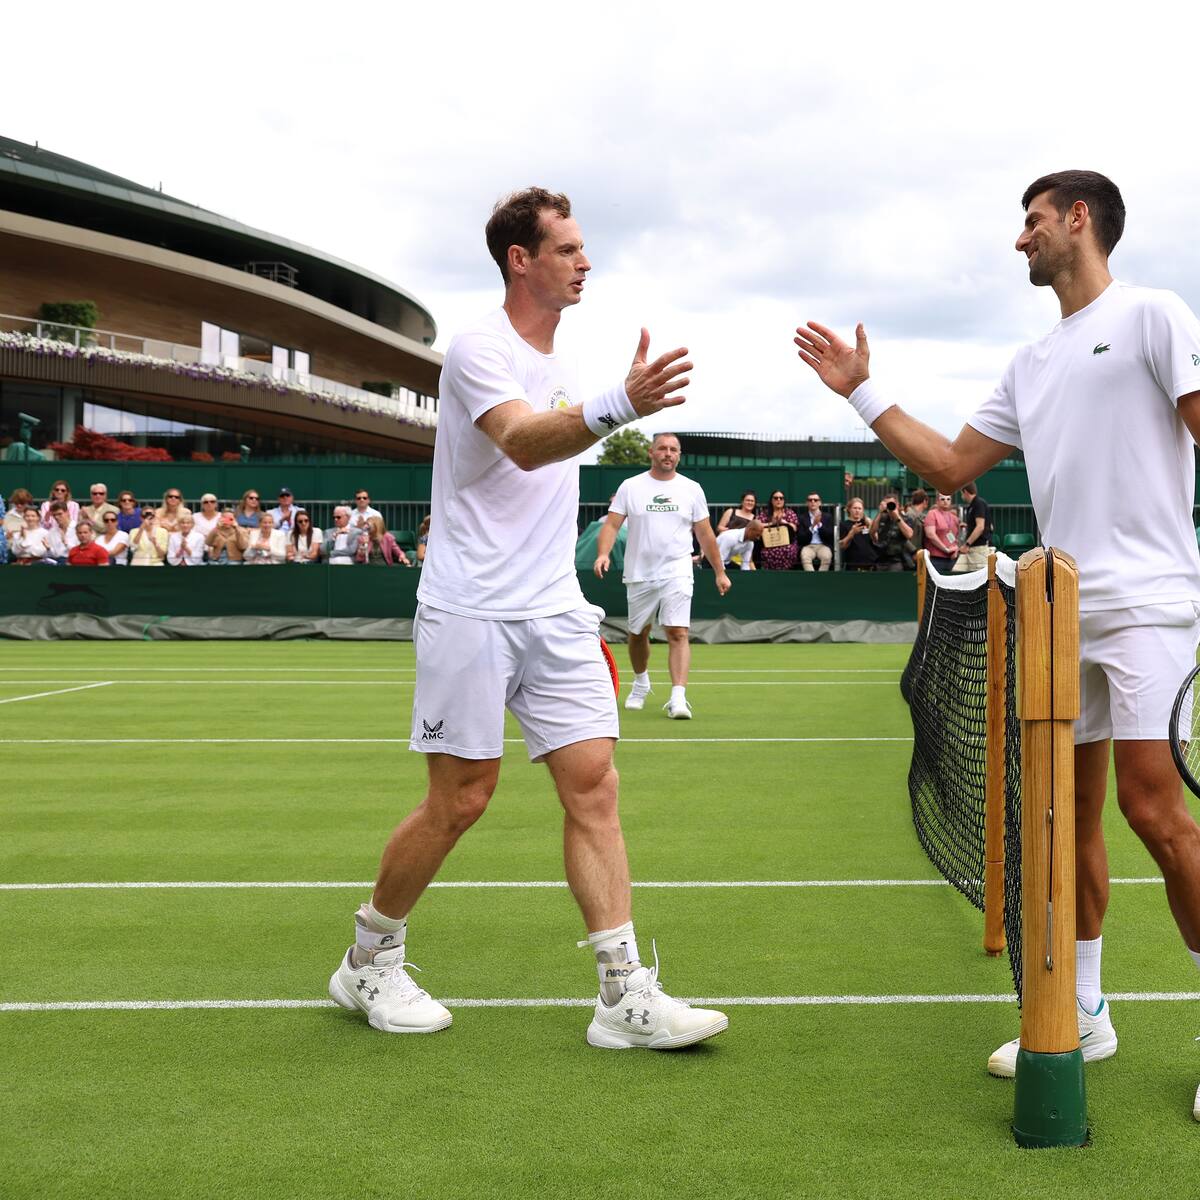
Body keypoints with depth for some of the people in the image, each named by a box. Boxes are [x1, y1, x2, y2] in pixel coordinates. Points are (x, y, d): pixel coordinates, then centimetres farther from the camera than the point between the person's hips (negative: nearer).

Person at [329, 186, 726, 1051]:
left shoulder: (558, 362, 16)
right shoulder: (481, 348, -10)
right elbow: (521, 442, -30)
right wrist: (616, 407, -47)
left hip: (556, 613, 7)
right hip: (472, 613, -7)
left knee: (594, 785, -3)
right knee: (461, 799, -1)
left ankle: (626, 996, -3)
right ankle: (369, 961, 20)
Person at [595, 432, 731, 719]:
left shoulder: (692, 489, 6)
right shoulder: (630, 487, 3)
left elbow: (705, 534, 11)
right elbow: (612, 524, -3)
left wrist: (720, 571, 10)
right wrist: (603, 553, -21)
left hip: (677, 574, -1)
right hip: (639, 574, 1)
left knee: (678, 633, -15)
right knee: (638, 633, 13)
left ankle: (678, 698, -22)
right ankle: (640, 684, 38)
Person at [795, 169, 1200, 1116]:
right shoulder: (1033, 365, 21)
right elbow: (952, 466, 22)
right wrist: (862, 391, 20)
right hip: (1065, 612, 7)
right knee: (1070, 811, 9)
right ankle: (1082, 1015, 21)